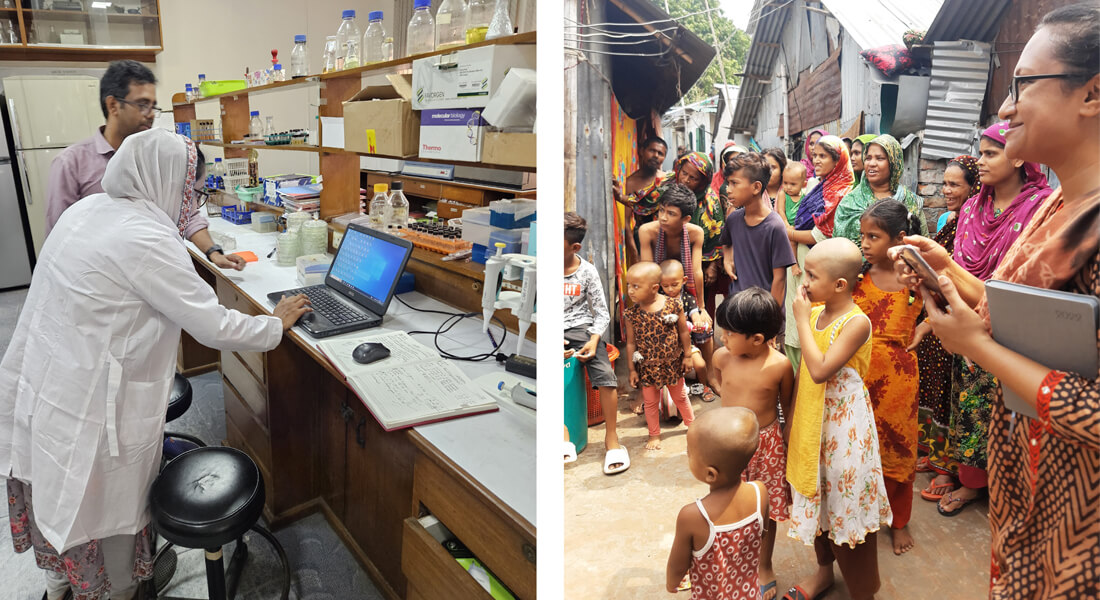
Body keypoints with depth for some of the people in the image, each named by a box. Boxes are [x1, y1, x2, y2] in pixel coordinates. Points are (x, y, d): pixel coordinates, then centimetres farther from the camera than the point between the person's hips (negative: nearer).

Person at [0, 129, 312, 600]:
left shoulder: (85, 209, 3)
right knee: (113, 503, 14)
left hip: (38, 380, 9)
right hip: (92, 405, -9)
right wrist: (278, 323, -8)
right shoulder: (146, 239, -25)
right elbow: (214, 327, -23)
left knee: (59, 496, 26)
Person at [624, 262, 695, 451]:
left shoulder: (674, 305, -18)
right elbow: (631, 343, -7)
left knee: (680, 396, 21)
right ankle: (654, 435, 35)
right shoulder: (632, 314, -16)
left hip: (672, 363, 0)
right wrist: (632, 369, -3)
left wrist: (687, 356, 1)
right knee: (650, 402, 15)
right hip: (647, 367, 0)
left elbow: (683, 332, -5)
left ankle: (691, 423, 47)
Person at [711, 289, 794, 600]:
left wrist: (790, 445, 3)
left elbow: (788, 407, -4)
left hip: (767, 444, -2)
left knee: (765, 510, 14)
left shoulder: (779, 365, -20)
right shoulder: (722, 357, -13)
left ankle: (765, 568, 36)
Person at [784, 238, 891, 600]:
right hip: (812, 422, 7)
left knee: (846, 504, 7)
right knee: (817, 497, 21)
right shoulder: (815, 312, -1)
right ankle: (824, 570, 43)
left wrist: (802, 320, -25)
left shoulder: (856, 322, -22)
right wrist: (792, 418, 12)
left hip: (843, 426, -7)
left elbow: (820, 370, -32)